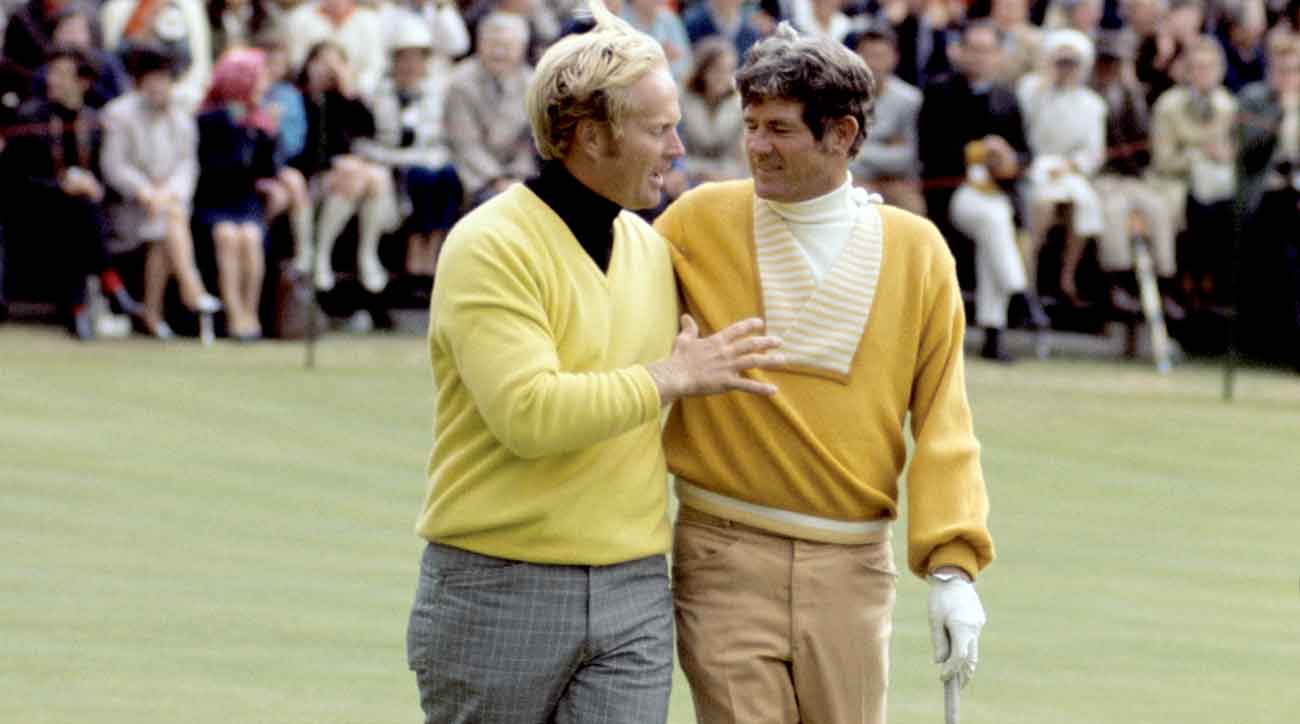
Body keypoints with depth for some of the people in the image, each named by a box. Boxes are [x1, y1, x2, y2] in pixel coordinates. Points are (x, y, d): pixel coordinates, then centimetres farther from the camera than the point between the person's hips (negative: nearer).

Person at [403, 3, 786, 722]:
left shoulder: (650, 248, 11)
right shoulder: (490, 248, -13)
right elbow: (529, 413, -25)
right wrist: (672, 377, -17)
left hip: (633, 599, 5)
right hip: (498, 594, -5)